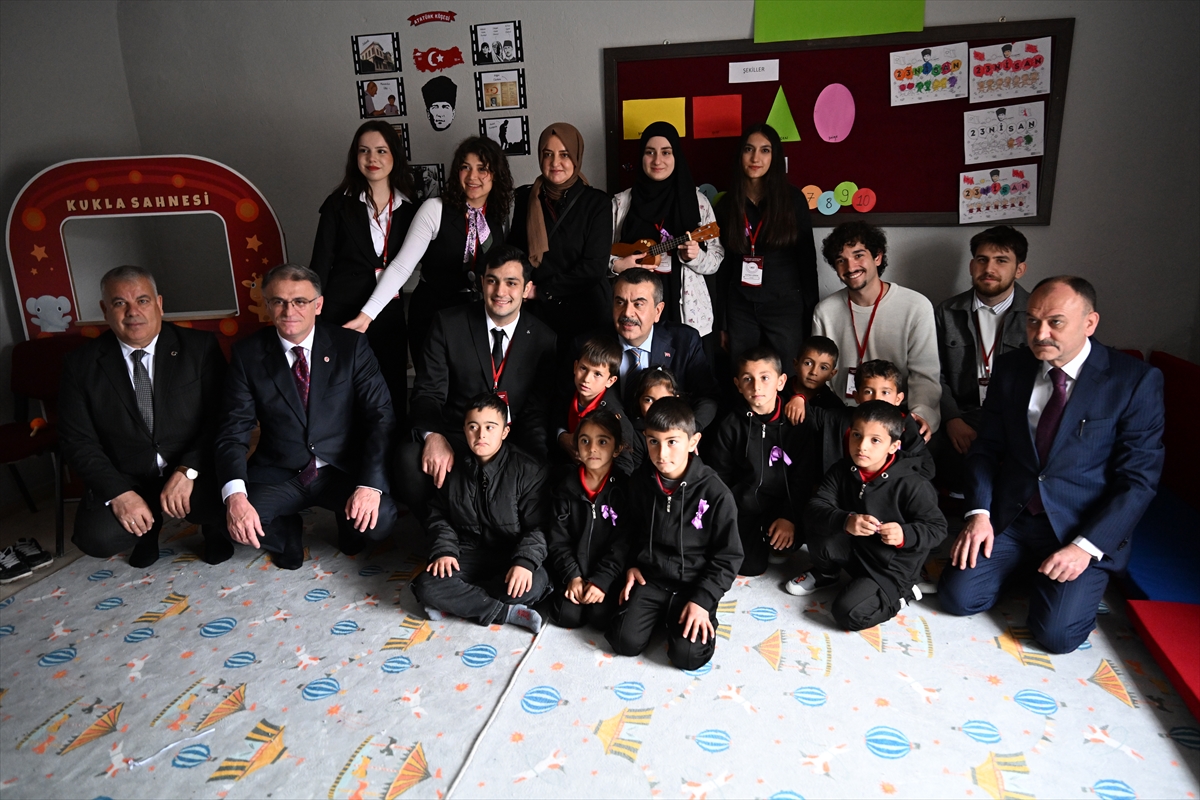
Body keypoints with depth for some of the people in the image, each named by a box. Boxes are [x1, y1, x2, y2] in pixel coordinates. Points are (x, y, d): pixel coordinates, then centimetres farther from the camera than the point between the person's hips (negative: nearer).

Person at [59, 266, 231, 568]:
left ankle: (213, 529, 9)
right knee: (96, 537, -26)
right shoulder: (80, 364, 1)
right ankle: (148, 527, 12)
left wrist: (188, 472, -20)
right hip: (124, 481, 2)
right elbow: (78, 441, 0)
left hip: (196, 474, -1)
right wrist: (119, 493, -15)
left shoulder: (200, 347, -3)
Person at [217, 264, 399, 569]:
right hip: (277, 475, 1)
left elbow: (380, 417, -11)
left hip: (343, 471, -1)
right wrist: (235, 494, -26)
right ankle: (288, 533, 10)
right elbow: (234, 430, -7)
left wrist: (370, 484, -25)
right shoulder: (248, 354, -2)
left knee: (379, 520, -29)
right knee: (236, 522, -27)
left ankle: (350, 524, 11)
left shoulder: (351, 346, -6)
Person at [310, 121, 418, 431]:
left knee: (391, 397, 4)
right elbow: (320, 264, 1)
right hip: (341, 313, -1)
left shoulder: (409, 210, 8)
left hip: (388, 319, 2)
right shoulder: (339, 204, 3)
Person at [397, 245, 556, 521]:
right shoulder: (448, 324, 2)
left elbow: (539, 410, 1)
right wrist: (433, 436, -26)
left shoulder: (544, 340, 3)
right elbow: (428, 391, -3)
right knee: (409, 456, -32)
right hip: (454, 440, 0)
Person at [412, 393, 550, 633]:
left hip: (511, 555, -2)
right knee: (427, 586, -26)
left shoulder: (526, 470, -8)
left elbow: (538, 526, -10)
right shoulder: (454, 469, 2)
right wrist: (444, 550, -5)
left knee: (536, 582, -34)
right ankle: (507, 612, -20)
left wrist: (525, 561, -27)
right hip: (467, 555, 2)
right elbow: (439, 516, 13)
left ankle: (456, 602, -18)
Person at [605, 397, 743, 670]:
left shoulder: (715, 493, -17)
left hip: (694, 583, -3)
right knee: (626, 641, -12)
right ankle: (660, 615, 17)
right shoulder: (640, 484, -3)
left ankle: (701, 616, 13)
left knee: (687, 655, -18)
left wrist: (703, 600, -14)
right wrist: (631, 565, 4)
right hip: (650, 577, 3)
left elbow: (728, 556, -9)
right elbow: (629, 530, 16)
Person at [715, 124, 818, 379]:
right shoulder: (727, 203, 4)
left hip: (786, 306, -2)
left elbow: (807, 258, -1)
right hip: (740, 308, 2)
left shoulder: (793, 198, -2)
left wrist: (811, 314, -4)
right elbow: (723, 263, 7)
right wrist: (721, 322, 5)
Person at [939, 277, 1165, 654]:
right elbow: (986, 447, 5)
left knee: (1056, 633, -18)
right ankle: (1026, 567, 18)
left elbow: (1138, 479, -11)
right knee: (958, 595, -12)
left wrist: (1087, 547, -19)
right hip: (1009, 516, 3)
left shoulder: (1135, 380, -11)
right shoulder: (1010, 368, 0)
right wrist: (979, 512, -9)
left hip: (1086, 527, -3)